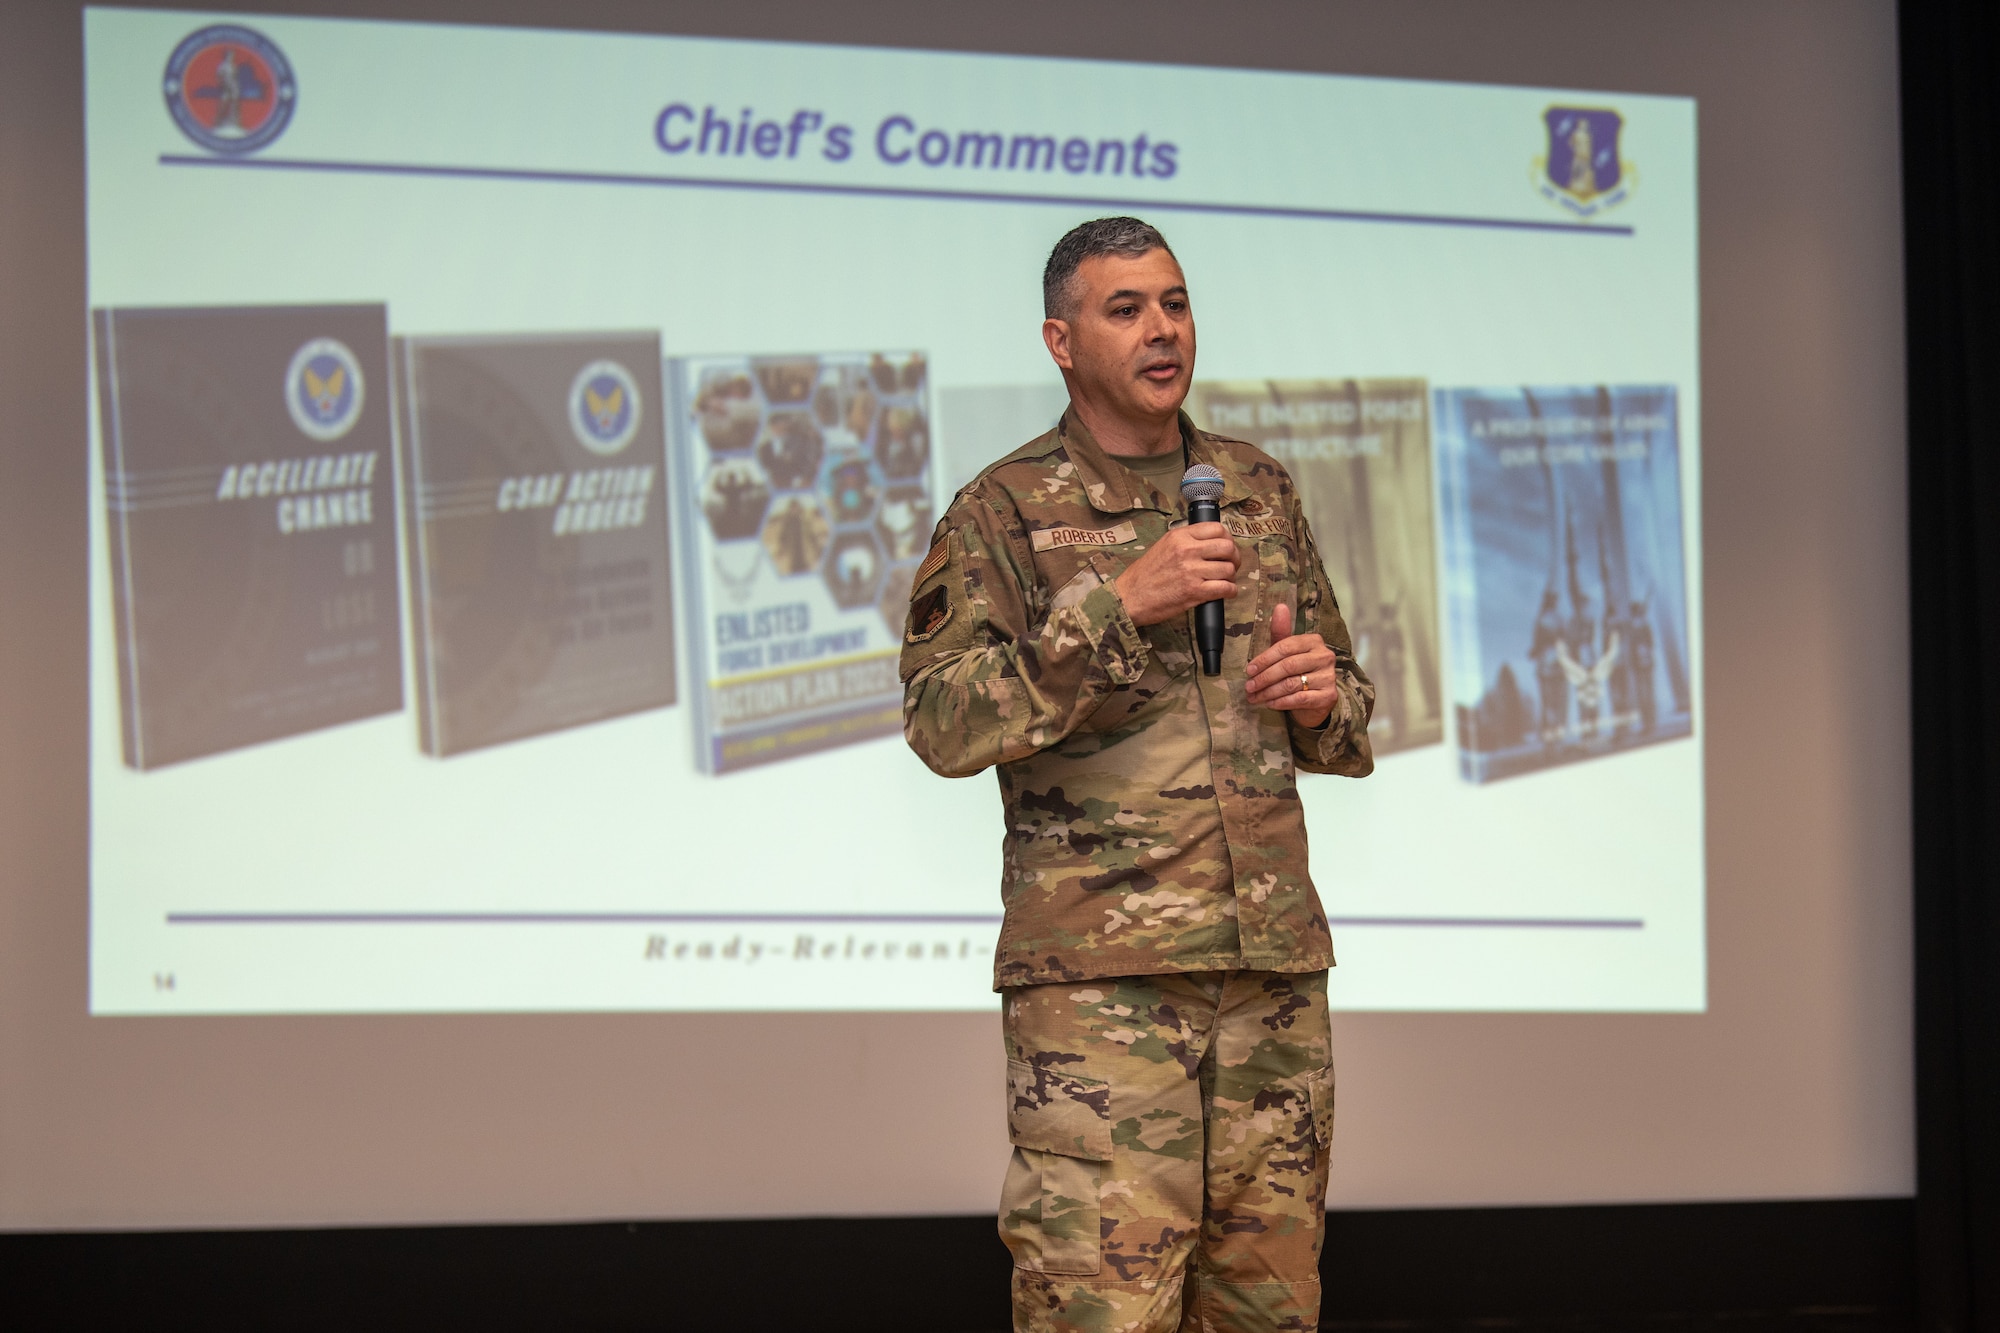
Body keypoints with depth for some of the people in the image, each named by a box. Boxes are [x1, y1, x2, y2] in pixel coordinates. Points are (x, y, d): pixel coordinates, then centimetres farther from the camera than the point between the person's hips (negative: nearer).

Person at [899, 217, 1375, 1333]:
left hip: (1276, 959, 5)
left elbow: (1351, 725, 26)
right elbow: (944, 723, -11)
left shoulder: (1260, 490, 17)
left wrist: (1325, 696, 1)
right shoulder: (1006, 511, 2)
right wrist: (1117, 604, -17)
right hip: (1099, 972, -5)